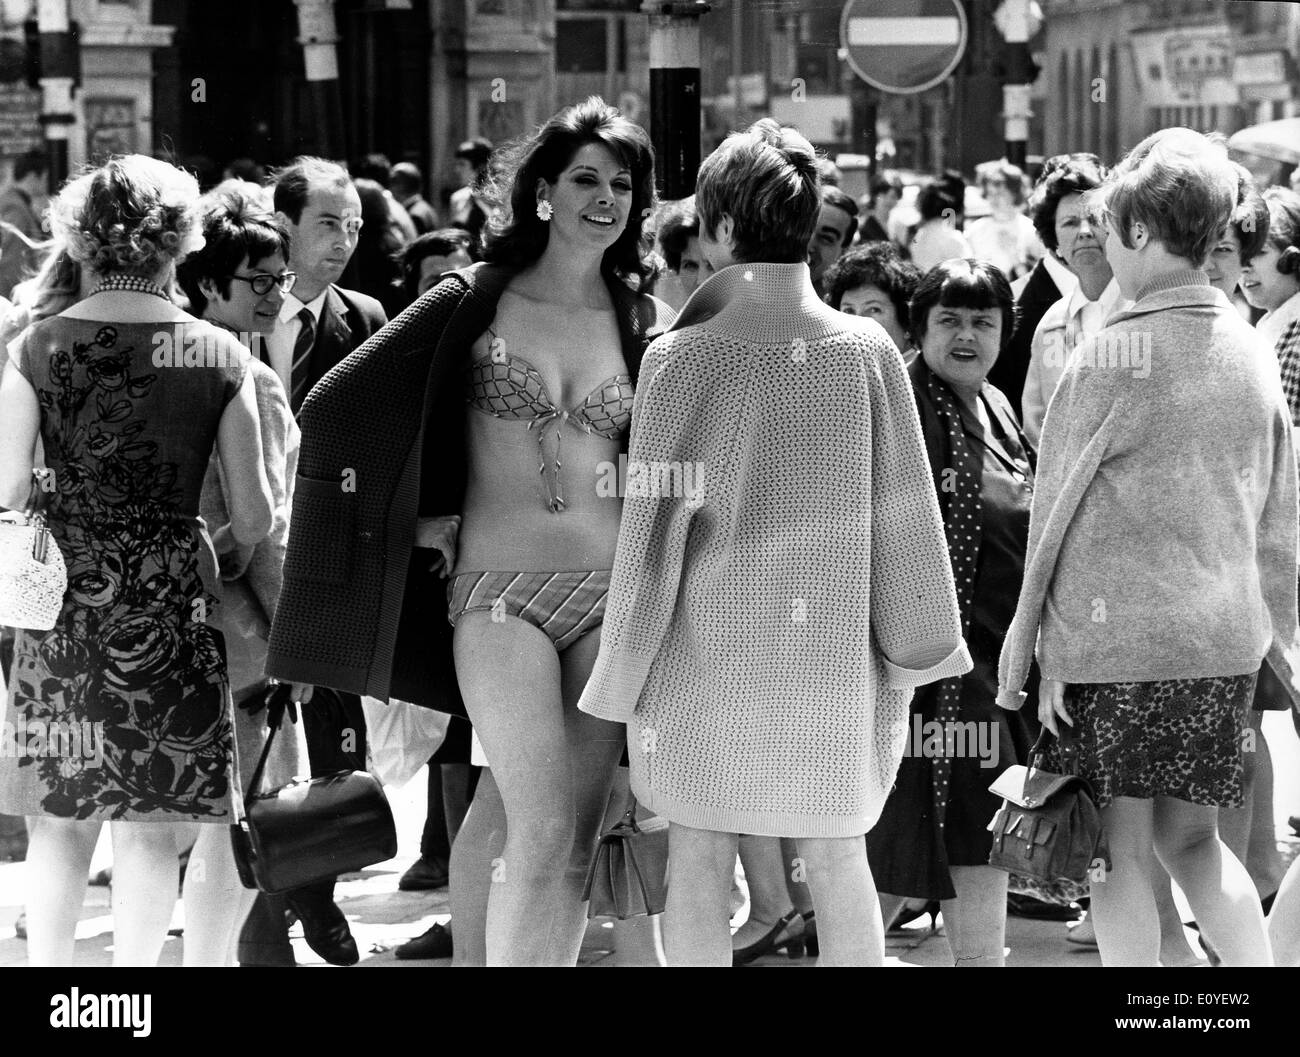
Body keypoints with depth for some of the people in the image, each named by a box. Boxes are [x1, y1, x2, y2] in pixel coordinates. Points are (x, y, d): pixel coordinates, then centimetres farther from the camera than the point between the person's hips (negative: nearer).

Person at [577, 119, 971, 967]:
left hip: (707, 650, -2)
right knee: (839, 863, 13)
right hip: (834, 653, 2)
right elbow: (904, 515, 0)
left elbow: (653, 523, -7)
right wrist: (911, 651, 12)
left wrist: (621, 672, 4)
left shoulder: (686, 357, -12)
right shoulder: (868, 353, -6)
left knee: (699, 862, 9)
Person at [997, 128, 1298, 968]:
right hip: (1227, 640, 6)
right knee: (1192, 837, 16)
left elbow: (1058, 506, -7)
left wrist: (1028, 632, 0)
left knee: (1122, 847, 3)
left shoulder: (1115, 355, -11)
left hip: (1118, 631, -6)